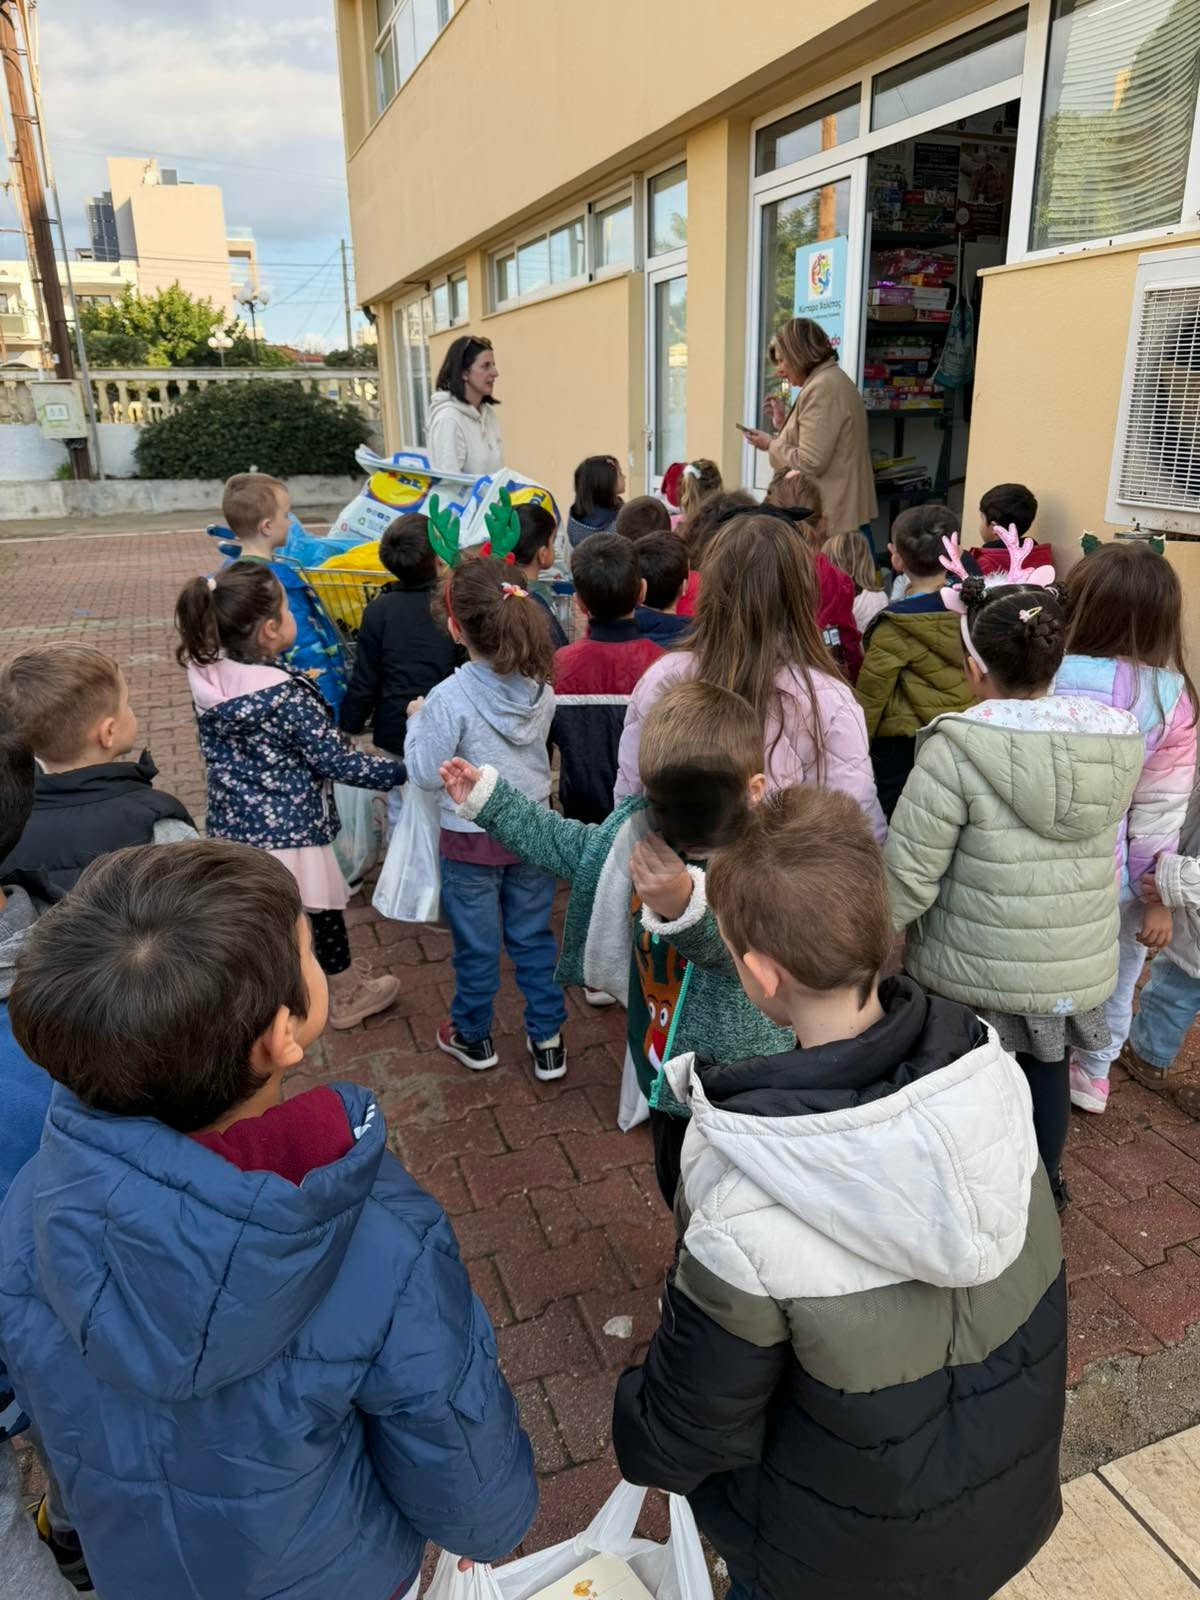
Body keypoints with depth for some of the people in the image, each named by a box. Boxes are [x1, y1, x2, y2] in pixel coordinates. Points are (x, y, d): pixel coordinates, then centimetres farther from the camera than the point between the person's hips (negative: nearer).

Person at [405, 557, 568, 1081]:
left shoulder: (450, 698, -24)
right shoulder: (541, 685, -8)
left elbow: (426, 774, -17)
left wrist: (417, 721, -1)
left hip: (470, 840, -4)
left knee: (476, 946, 14)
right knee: (534, 938, 18)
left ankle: (473, 1037, 35)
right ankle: (547, 1039, 28)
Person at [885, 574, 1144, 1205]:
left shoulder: (957, 750, -24)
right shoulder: (1119, 741, -7)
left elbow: (908, 877, -21)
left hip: (975, 969, -5)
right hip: (1078, 964, 5)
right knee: (1046, 1069, 25)